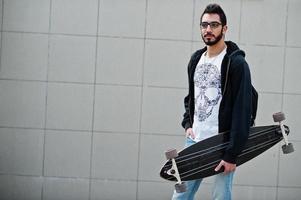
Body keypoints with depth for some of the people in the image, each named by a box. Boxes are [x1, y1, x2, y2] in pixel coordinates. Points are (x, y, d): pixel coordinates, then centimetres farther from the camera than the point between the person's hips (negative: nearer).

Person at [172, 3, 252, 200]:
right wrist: (187, 124, 7)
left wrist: (232, 154, -18)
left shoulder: (236, 63, -9)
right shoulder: (196, 60, 12)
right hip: (194, 141, 6)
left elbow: (242, 111, -14)